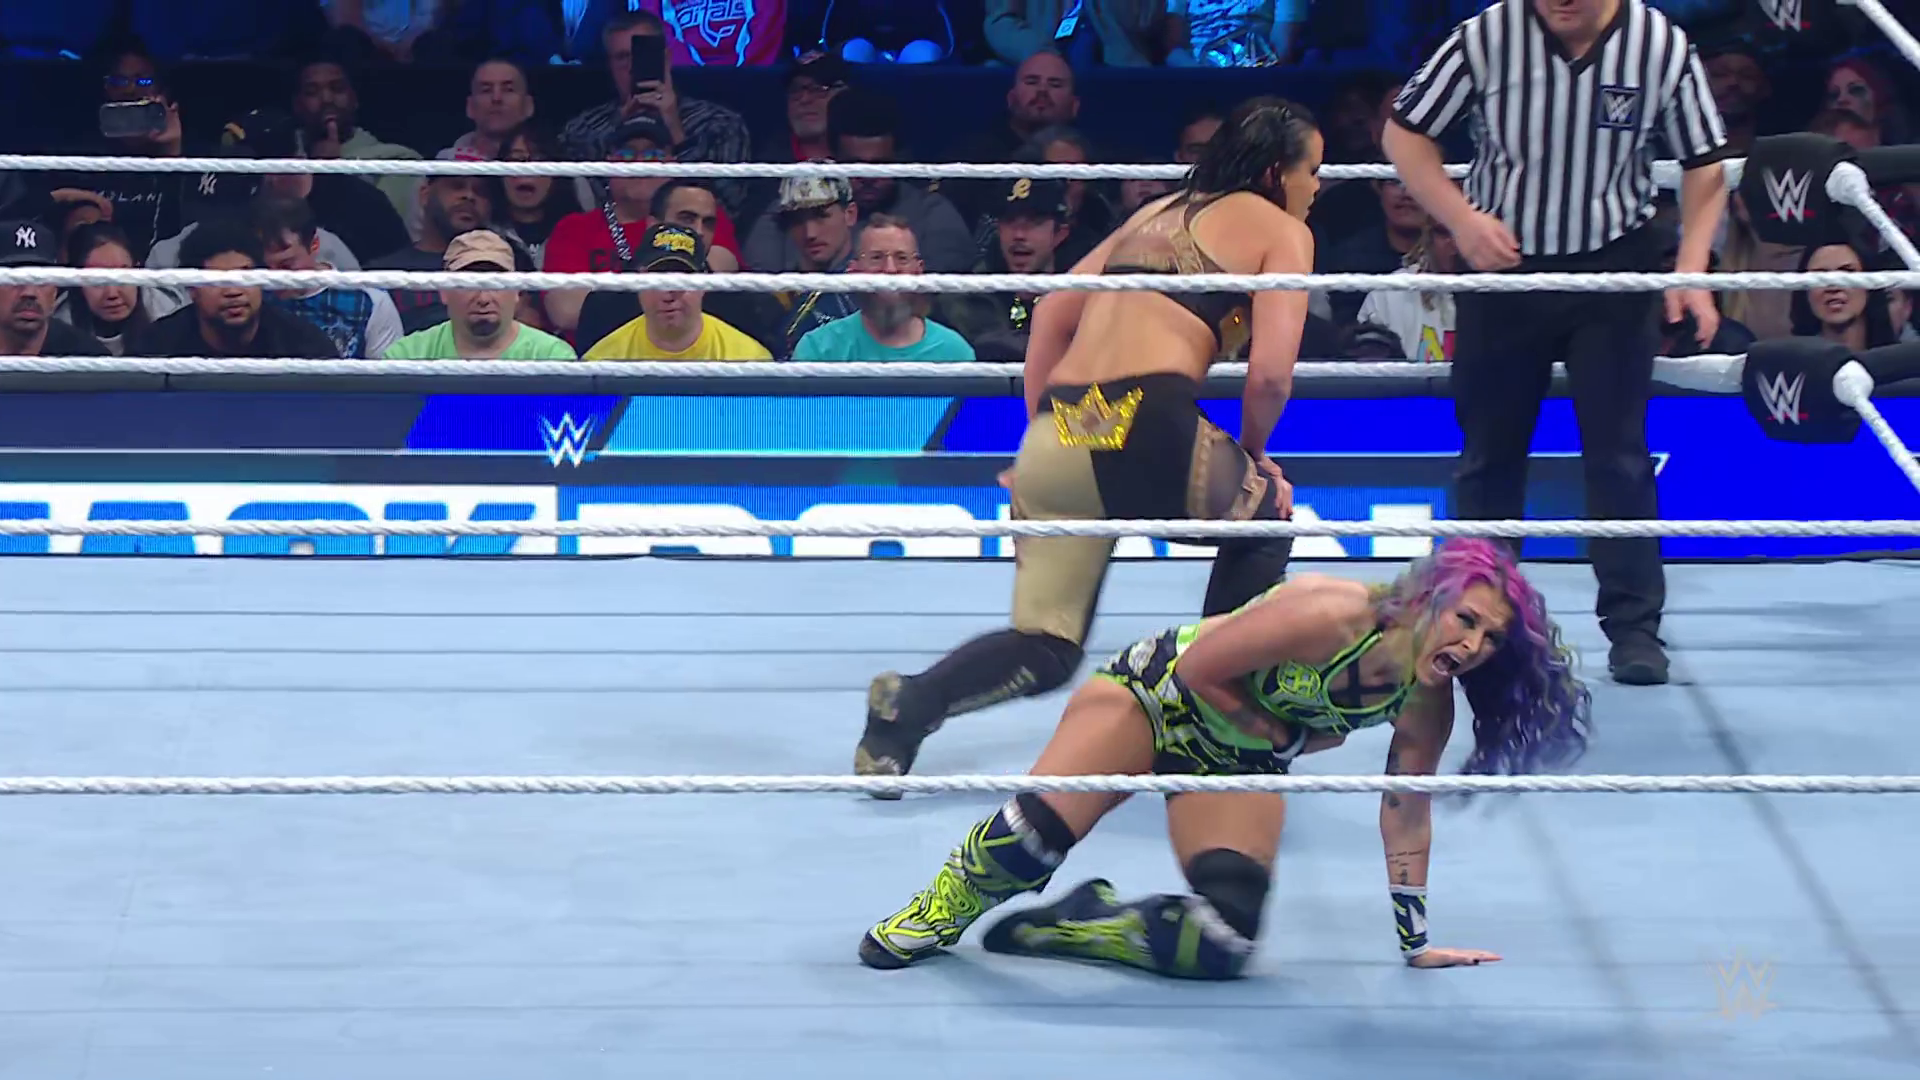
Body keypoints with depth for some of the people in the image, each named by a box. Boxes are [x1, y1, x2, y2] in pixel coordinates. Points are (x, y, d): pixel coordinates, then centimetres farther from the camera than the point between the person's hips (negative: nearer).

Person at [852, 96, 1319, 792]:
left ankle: (910, 705, -14)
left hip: (1056, 438, 6)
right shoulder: (1279, 229, 10)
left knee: (1043, 654, 12)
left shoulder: (1156, 214, 29)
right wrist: (1254, 455, 16)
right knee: (1267, 517, 26)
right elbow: (1270, 370, -2)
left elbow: (1050, 315, 26)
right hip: (1146, 423, -6)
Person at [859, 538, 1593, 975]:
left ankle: (1074, 924, 10)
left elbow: (1406, 814, -3)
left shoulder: (1427, 703, -16)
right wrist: (1287, 736, -16)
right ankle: (939, 913, 7)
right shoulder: (1330, 614, -34)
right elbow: (1201, 670, -25)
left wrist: (1415, 944, 0)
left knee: (1222, 946, -14)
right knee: (1034, 835, -23)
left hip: (1236, 758, 5)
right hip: (1158, 689, -5)